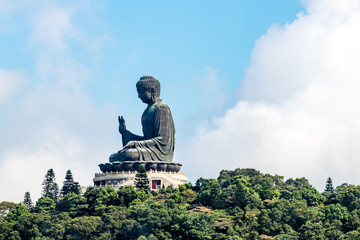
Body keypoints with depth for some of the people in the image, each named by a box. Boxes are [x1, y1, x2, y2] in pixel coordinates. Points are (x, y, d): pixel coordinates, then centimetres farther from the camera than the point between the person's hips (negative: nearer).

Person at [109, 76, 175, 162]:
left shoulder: (161, 108, -9)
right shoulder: (149, 109, 21)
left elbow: (162, 140, -17)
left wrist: (135, 143, -20)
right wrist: (124, 132, 13)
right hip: (148, 150, 9)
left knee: (129, 155, -33)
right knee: (113, 157, -6)